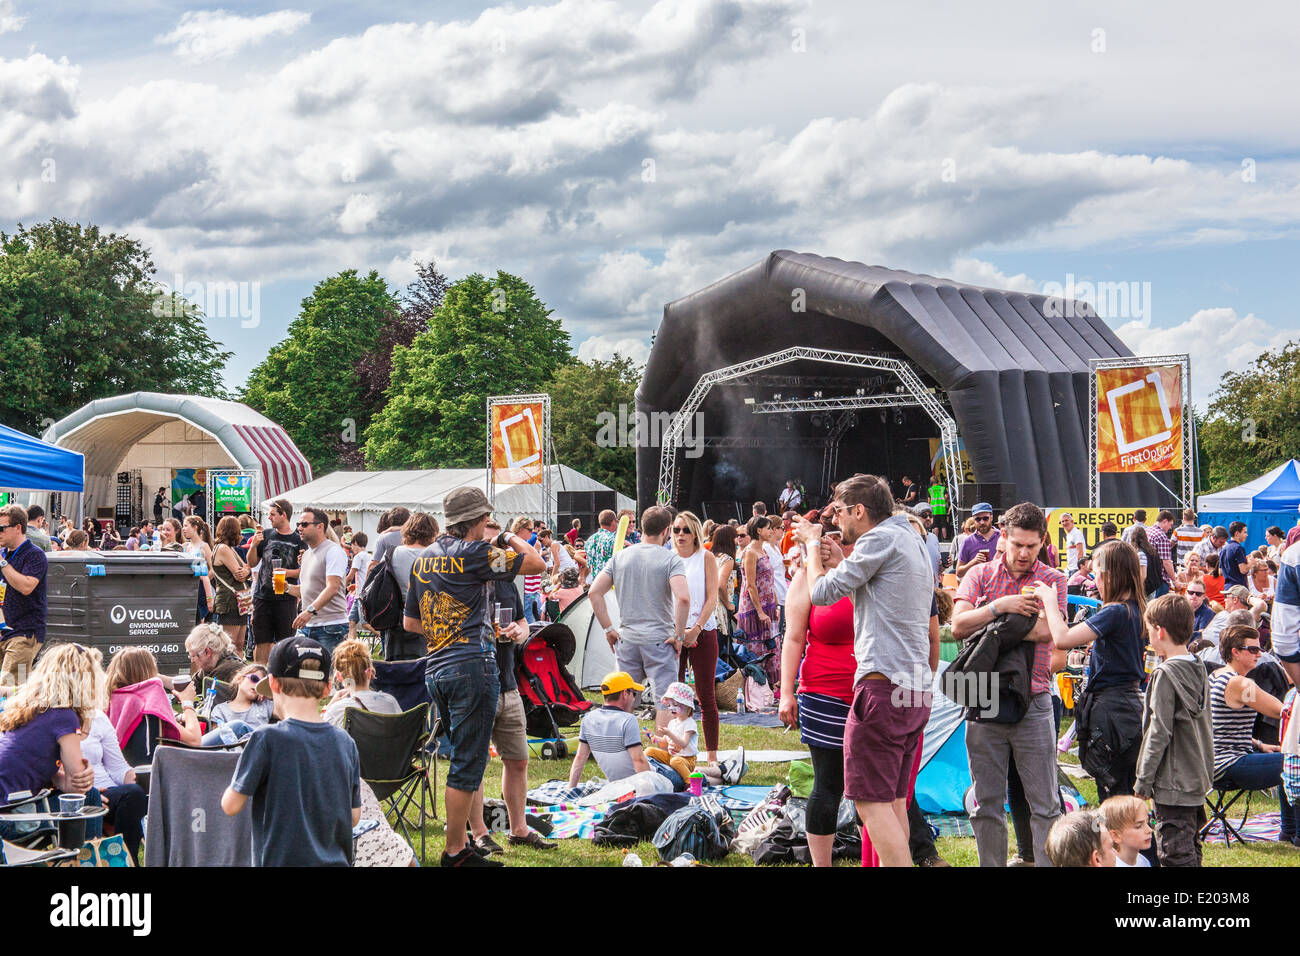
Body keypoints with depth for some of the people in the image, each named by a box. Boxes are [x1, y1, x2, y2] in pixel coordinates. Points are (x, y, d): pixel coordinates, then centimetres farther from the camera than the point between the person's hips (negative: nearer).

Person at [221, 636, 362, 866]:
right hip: (336, 861, 5)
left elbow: (231, 805, -6)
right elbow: (354, 817, 8)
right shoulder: (345, 743, 3)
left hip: (282, 859, -5)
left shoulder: (266, 739, -11)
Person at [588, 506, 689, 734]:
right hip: (659, 639, -4)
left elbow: (594, 592, 2)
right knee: (664, 700, 2)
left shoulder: (620, 557, 6)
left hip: (626, 639, 4)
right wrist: (679, 635, -11)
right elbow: (683, 598, -22)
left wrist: (609, 629, 5)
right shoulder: (671, 559, -8)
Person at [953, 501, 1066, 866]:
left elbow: (1046, 631, -14)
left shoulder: (1052, 580, 4)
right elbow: (958, 626, -6)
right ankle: (991, 864, 18)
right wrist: (1000, 607, -17)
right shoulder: (980, 575, 8)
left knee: (1045, 804, 0)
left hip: (1033, 702, -2)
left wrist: (985, 619, -9)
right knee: (987, 804, 9)